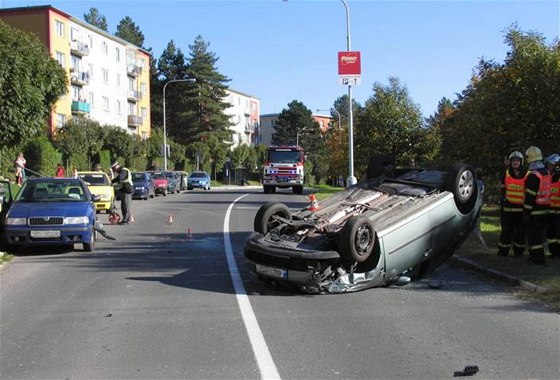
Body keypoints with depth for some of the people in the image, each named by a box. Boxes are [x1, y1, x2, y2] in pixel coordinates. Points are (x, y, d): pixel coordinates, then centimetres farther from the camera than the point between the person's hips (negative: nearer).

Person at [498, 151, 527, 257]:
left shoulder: (526, 175, 1)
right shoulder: (506, 174, 5)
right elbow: (502, 189, 11)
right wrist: (502, 199, -2)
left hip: (521, 208, -1)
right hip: (508, 207, 1)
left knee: (520, 231, 5)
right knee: (506, 230, 5)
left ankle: (518, 251, 16)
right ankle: (503, 251, 12)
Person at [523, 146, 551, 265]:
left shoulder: (533, 175, -18)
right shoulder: (547, 173, 9)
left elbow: (530, 196, -19)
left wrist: (526, 212, -16)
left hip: (535, 211, -8)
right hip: (545, 209, 8)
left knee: (534, 235, -1)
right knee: (540, 233, 18)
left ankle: (537, 258, 0)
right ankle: (536, 255, 28)